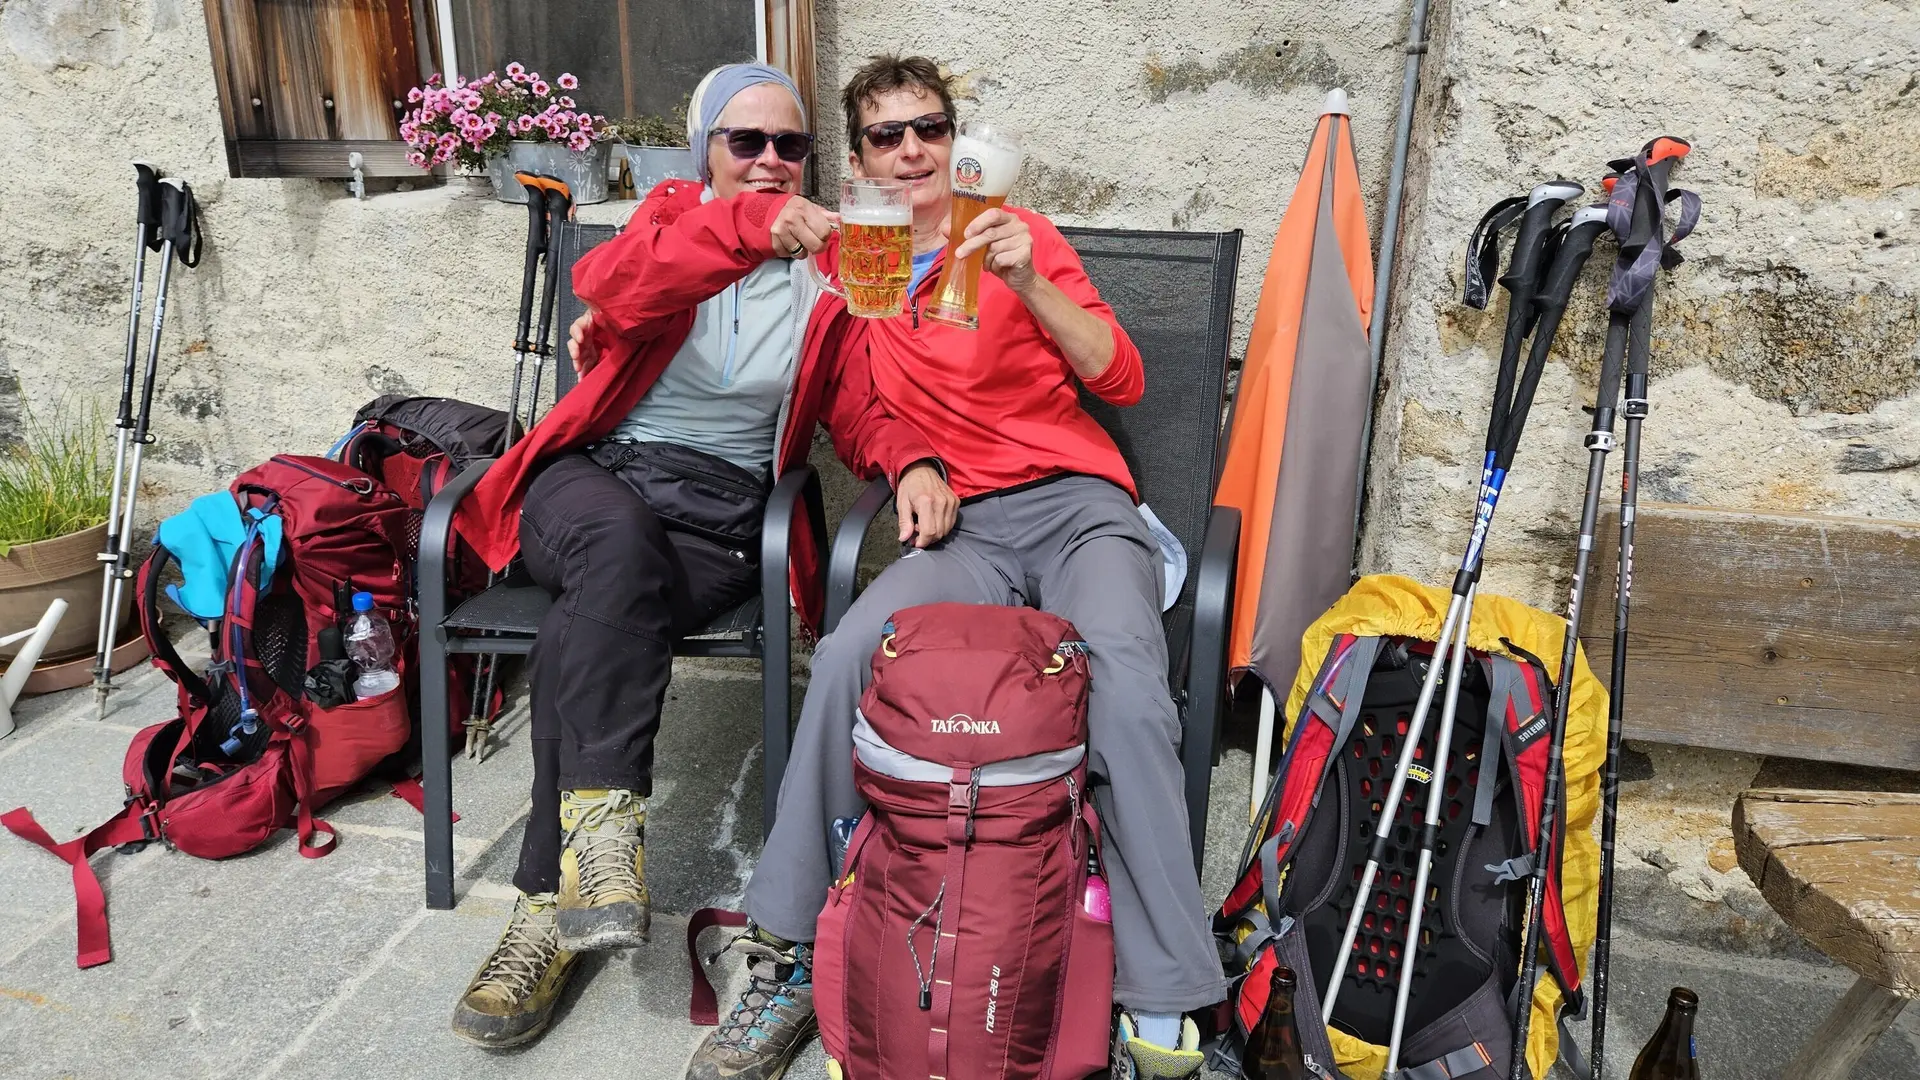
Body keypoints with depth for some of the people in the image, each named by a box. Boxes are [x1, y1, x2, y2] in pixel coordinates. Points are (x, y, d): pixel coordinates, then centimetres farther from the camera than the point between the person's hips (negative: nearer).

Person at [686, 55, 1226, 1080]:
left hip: (1077, 503, -1)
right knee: (845, 656, -27)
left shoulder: (1021, 233, 10)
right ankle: (787, 958, -13)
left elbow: (1121, 379, 2)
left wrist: (1027, 281, -11)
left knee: (1126, 683, -30)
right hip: (958, 525, 1)